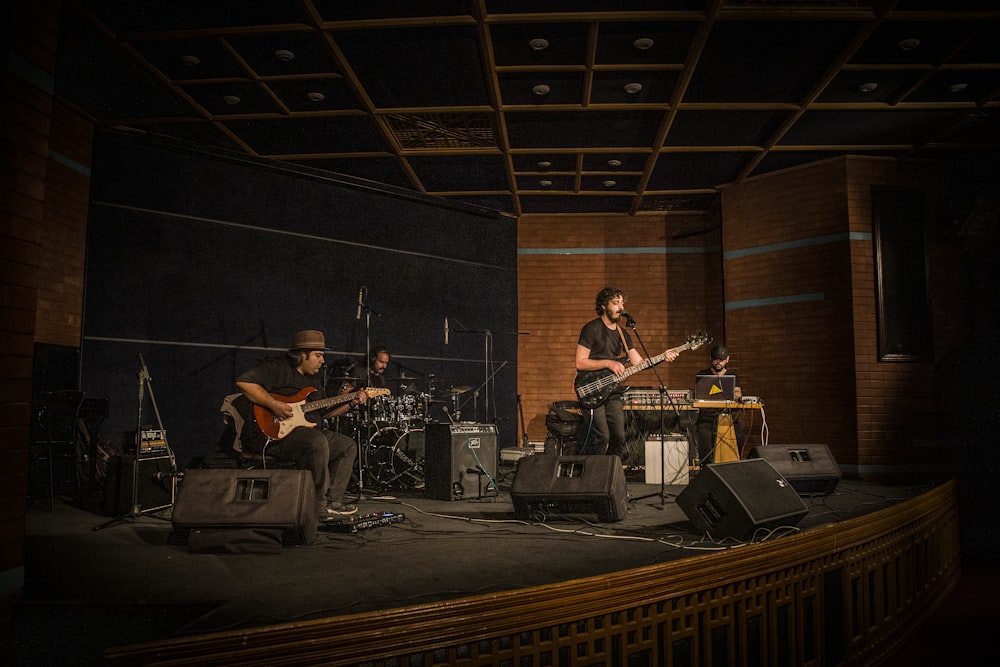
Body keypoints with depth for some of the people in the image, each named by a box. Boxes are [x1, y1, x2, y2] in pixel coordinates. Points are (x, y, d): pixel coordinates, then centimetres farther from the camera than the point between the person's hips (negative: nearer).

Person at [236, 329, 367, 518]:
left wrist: (351, 403, 10)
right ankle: (317, 505, -23)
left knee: (348, 445, 7)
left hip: (310, 430, 10)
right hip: (277, 433, -10)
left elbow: (323, 412, 23)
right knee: (317, 442, -36)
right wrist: (274, 404, -25)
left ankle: (333, 499, 7)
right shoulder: (277, 368, -8)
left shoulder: (311, 379, 21)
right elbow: (243, 381, -21)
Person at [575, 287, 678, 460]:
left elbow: (639, 362, 10)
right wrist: (608, 363, -17)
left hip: (611, 390, 7)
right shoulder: (592, 329, -7)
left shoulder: (622, 333, 15)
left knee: (618, 437, 5)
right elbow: (580, 362, -12)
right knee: (600, 436, -15)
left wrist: (663, 358, -4)